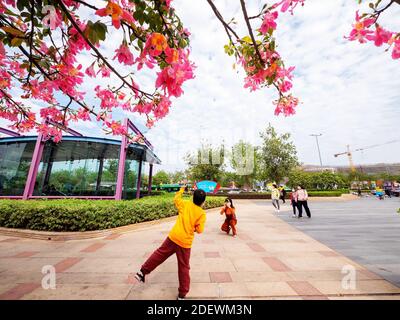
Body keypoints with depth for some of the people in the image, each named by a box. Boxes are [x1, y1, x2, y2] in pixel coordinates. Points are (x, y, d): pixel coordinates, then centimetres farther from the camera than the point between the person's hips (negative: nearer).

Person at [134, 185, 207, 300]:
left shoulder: (185, 204, -3)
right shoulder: (202, 213, -10)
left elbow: (176, 198, 14)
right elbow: (199, 230, -11)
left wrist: (181, 189, 27)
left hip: (173, 237, 2)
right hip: (185, 243, -2)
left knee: (159, 254, 22)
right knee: (184, 268, 15)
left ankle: (142, 272, 30)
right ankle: (182, 294, 28)